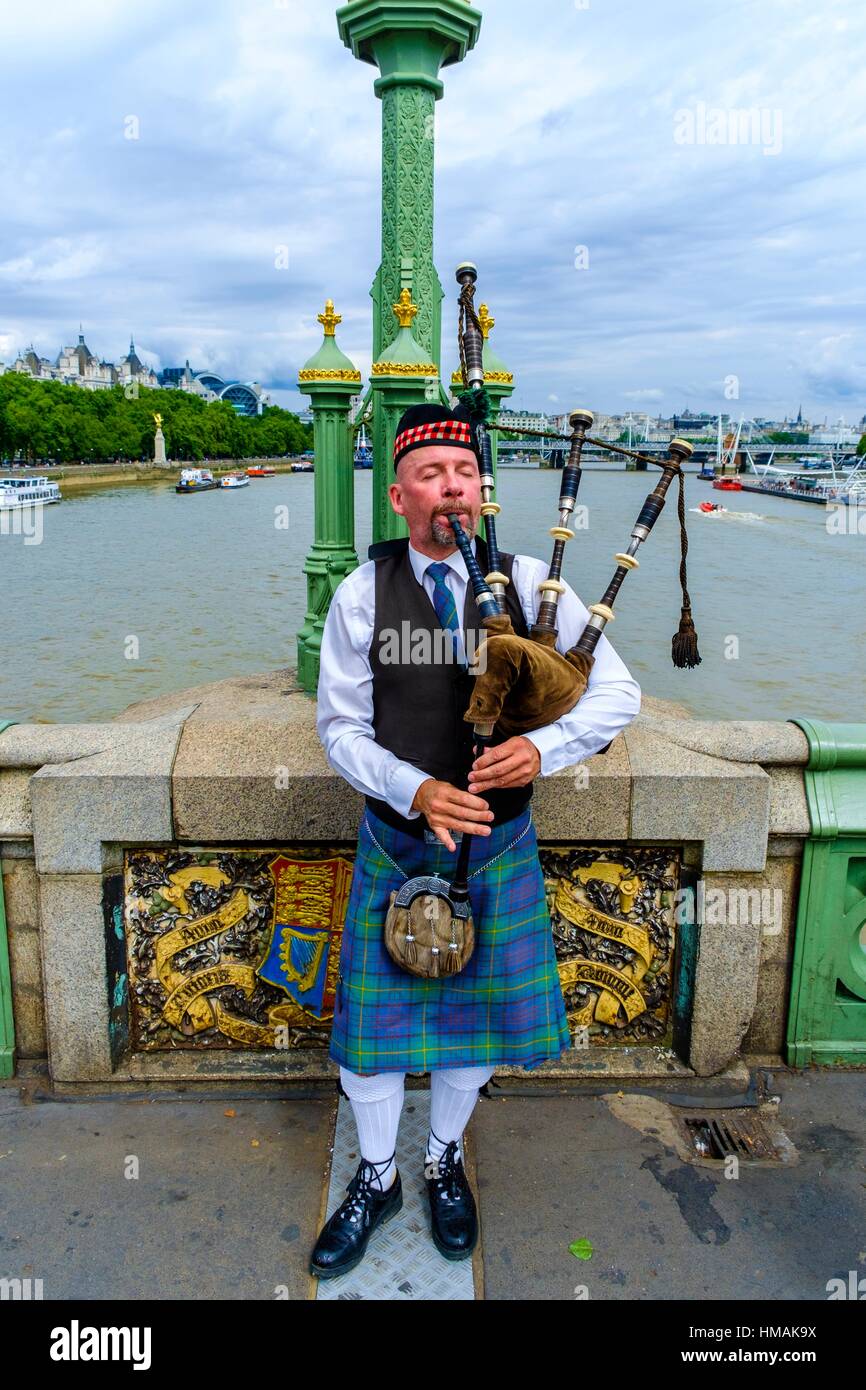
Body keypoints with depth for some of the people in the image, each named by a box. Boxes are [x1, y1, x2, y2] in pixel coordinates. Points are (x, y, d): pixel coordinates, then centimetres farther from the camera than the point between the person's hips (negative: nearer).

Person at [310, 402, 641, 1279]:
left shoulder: (527, 582, -6)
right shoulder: (362, 595, -8)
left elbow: (618, 691, -6)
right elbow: (340, 725, -7)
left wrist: (543, 747, -24)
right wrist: (415, 790, -23)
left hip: (498, 845, 1)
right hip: (396, 842, 0)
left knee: (475, 1010, 17)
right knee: (373, 1017, 12)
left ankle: (444, 1163, 46)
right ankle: (376, 1179, 40)